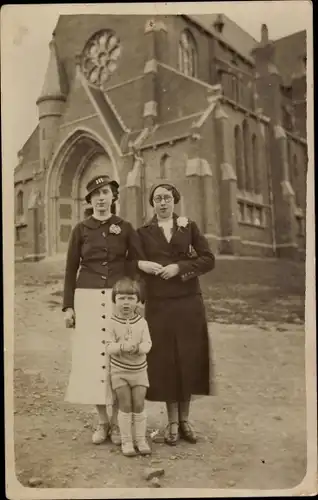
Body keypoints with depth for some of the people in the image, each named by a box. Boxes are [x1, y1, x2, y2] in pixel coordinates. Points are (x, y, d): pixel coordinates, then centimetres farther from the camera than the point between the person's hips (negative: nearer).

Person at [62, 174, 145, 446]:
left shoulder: (126, 228, 5)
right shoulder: (81, 229, 6)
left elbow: (137, 266, 6)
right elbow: (71, 269, 7)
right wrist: (68, 305, 2)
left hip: (119, 299, -1)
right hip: (88, 299, 1)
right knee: (92, 358, 2)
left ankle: (117, 421, 17)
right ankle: (102, 421, 18)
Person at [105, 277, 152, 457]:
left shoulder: (142, 322, -5)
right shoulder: (112, 323, -11)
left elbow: (148, 344, -9)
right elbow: (109, 346, -15)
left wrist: (138, 347, -30)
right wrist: (122, 346, -33)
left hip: (139, 370, 2)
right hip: (119, 370, -2)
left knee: (139, 405, 6)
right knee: (125, 405, 3)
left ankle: (141, 439, 19)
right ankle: (126, 441, 15)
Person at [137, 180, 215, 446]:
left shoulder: (189, 226, 6)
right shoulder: (143, 232, 6)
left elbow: (208, 259, -1)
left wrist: (179, 267, -13)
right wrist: (141, 265, -14)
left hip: (189, 302, 1)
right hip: (159, 304, 0)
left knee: (188, 358, 5)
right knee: (164, 359, 3)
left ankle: (185, 419, 20)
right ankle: (172, 421, 16)